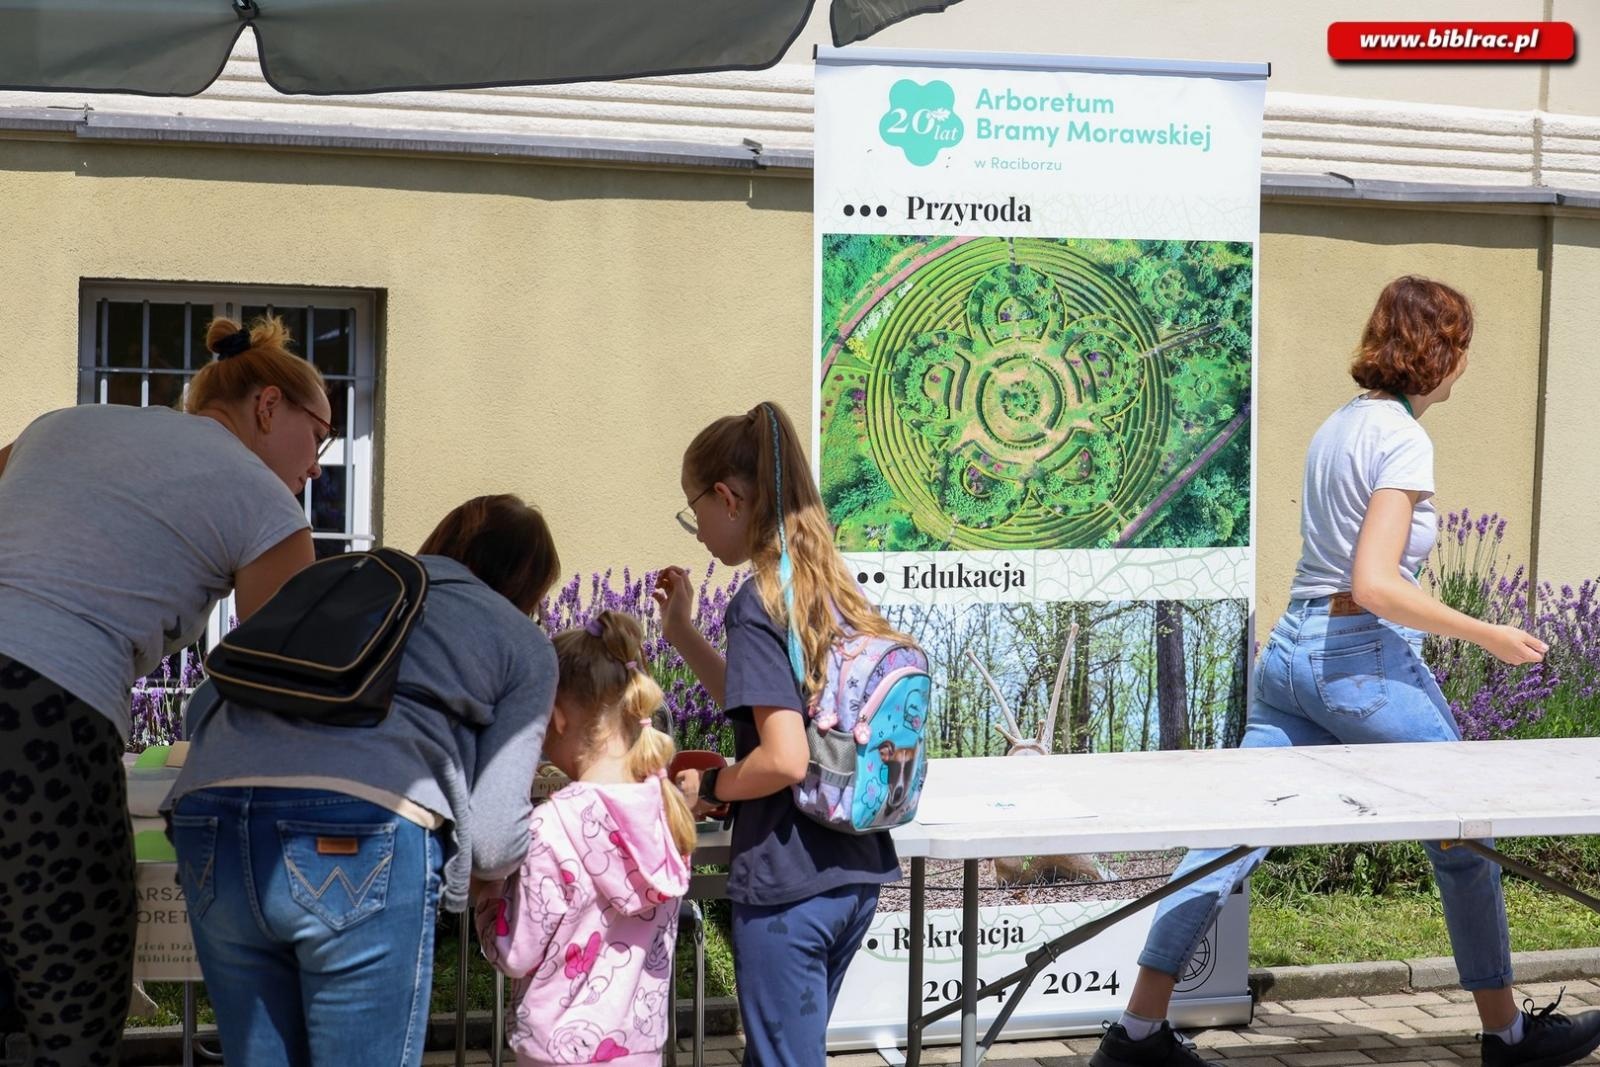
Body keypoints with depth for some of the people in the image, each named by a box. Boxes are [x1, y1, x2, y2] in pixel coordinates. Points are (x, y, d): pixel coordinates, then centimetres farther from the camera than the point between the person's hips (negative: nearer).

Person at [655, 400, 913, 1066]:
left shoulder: (761, 602, -15)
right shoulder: (832, 588, 8)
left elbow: (785, 758, -23)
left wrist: (707, 787, -6)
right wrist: (682, 633, 20)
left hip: (787, 885, -8)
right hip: (856, 875, 8)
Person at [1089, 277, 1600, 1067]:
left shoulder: (1336, 427, 13)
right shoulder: (1403, 441, -13)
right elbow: (1375, 585, -22)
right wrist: (1487, 636, -15)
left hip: (1290, 648, 8)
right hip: (1365, 658, -8)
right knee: (1464, 843, 9)